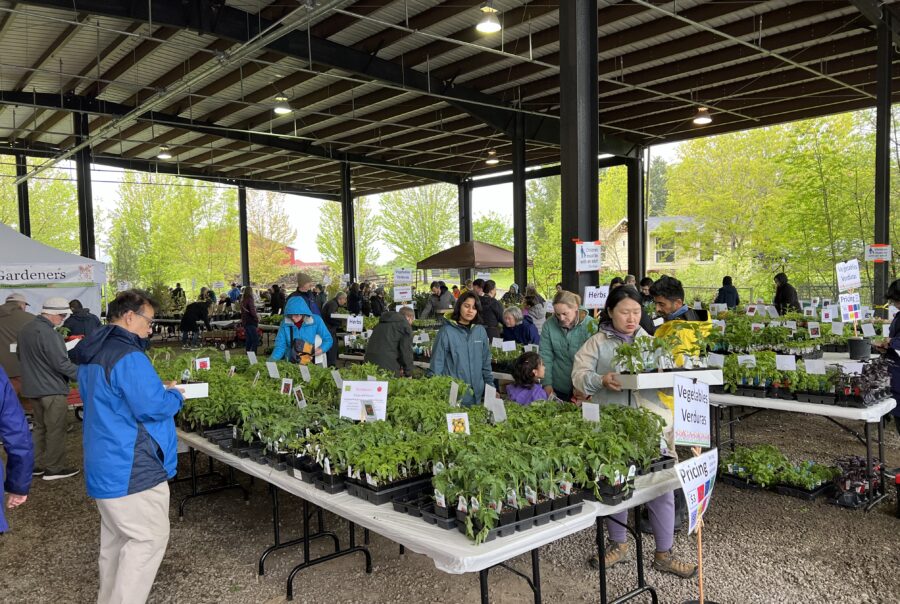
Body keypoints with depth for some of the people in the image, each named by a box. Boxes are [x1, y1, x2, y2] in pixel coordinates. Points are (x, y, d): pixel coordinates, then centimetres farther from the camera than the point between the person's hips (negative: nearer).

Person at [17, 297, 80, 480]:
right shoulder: (48, 333, -22)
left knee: (40, 426, 18)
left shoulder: (26, 329, 9)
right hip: (52, 389, -9)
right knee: (56, 429, 0)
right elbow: (61, 363, -23)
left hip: (33, 387, 9)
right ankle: (54, 468, 6)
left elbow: (20, 355, 23)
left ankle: (36, 464, 24)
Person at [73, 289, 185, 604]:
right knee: (149, 539, -2)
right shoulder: (128, 356, -22)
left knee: (115, 538, 20)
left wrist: (158, 389, 12)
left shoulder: (92, 354, 12)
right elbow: (153, 407, -24)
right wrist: (174, 394, -5)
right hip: (131, 470, -11)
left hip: (104, 465, 11)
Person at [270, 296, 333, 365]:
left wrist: (321, 349, -17)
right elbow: (280, 345, 2)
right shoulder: (285, 324, 0)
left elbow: (328, 339, 2)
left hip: (313, 364, -4)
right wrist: (272, 360, -14)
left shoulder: (316, 320, -4)